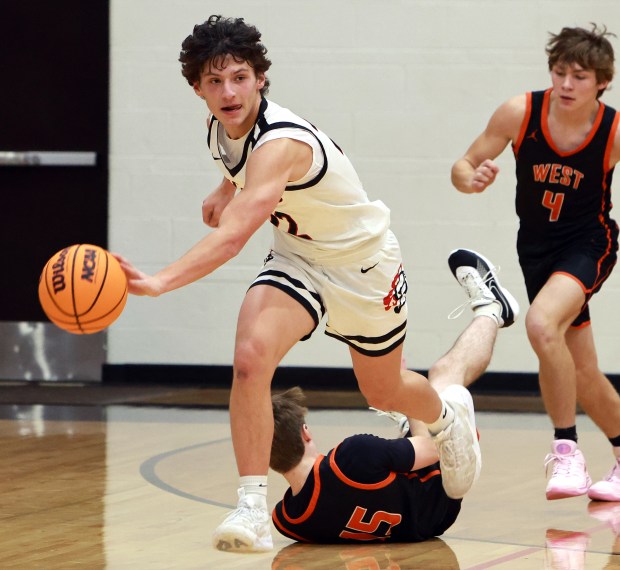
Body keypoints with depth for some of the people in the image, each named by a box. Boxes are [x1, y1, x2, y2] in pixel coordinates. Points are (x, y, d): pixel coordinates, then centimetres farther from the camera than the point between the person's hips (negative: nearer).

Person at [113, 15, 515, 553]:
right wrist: (226, 187, 8)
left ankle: (448, 415, 55)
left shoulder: (281, 142, -40)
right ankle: (252, 510, -20)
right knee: (250, 357, -24)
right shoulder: (221, 127, -14)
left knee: (384, 391, 18)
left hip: (363, 260, -5)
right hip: (297, 257, 5)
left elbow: (234, 234, -55)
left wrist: (158, 282, -65)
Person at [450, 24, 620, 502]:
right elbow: (463, 167, -6)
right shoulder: (520, 113, -13)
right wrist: (472, 179, -27)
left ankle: (567, 451, -21)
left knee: (542, 323, -33)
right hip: (537, 247, 4)